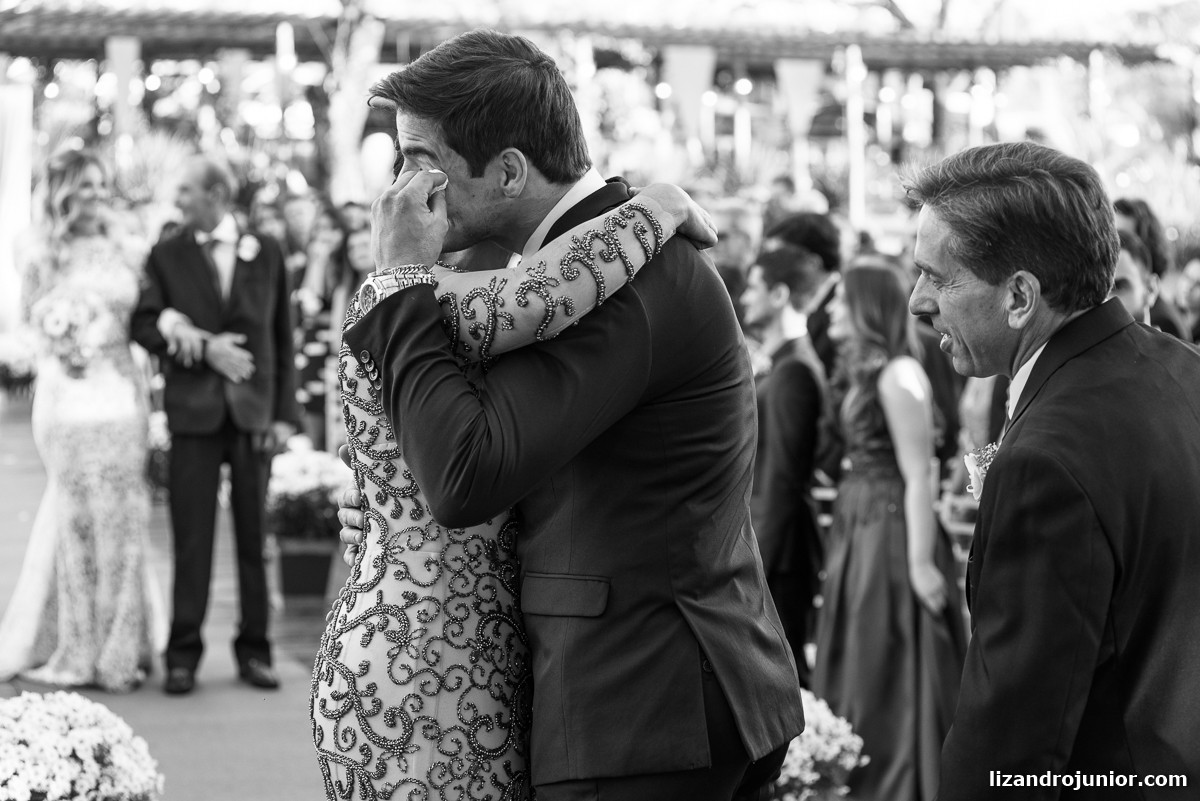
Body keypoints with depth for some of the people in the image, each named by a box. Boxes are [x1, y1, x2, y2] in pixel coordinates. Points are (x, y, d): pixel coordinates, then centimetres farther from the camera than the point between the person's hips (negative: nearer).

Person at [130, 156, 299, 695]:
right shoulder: (166, 257, 7)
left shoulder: (266, 253, 8)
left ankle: (254, 651, 11)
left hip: (253, 410, 1)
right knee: (191, 539, -2)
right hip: (194, 412, -1)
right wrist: (203, 349, -13)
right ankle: (183, 655, 4)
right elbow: (144, 327, 0)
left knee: (254, 536, 4)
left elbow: (283, 337, 7)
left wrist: (285, 412, 1)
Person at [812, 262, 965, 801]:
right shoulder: (860, 373, 11)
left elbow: (920, 476, -19)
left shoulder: (897, 376, -16)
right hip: (857, 530, 9)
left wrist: (921, 562, -20)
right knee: (858, 671, 15)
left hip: (890, 534, -9)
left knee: (889, 676, 1)